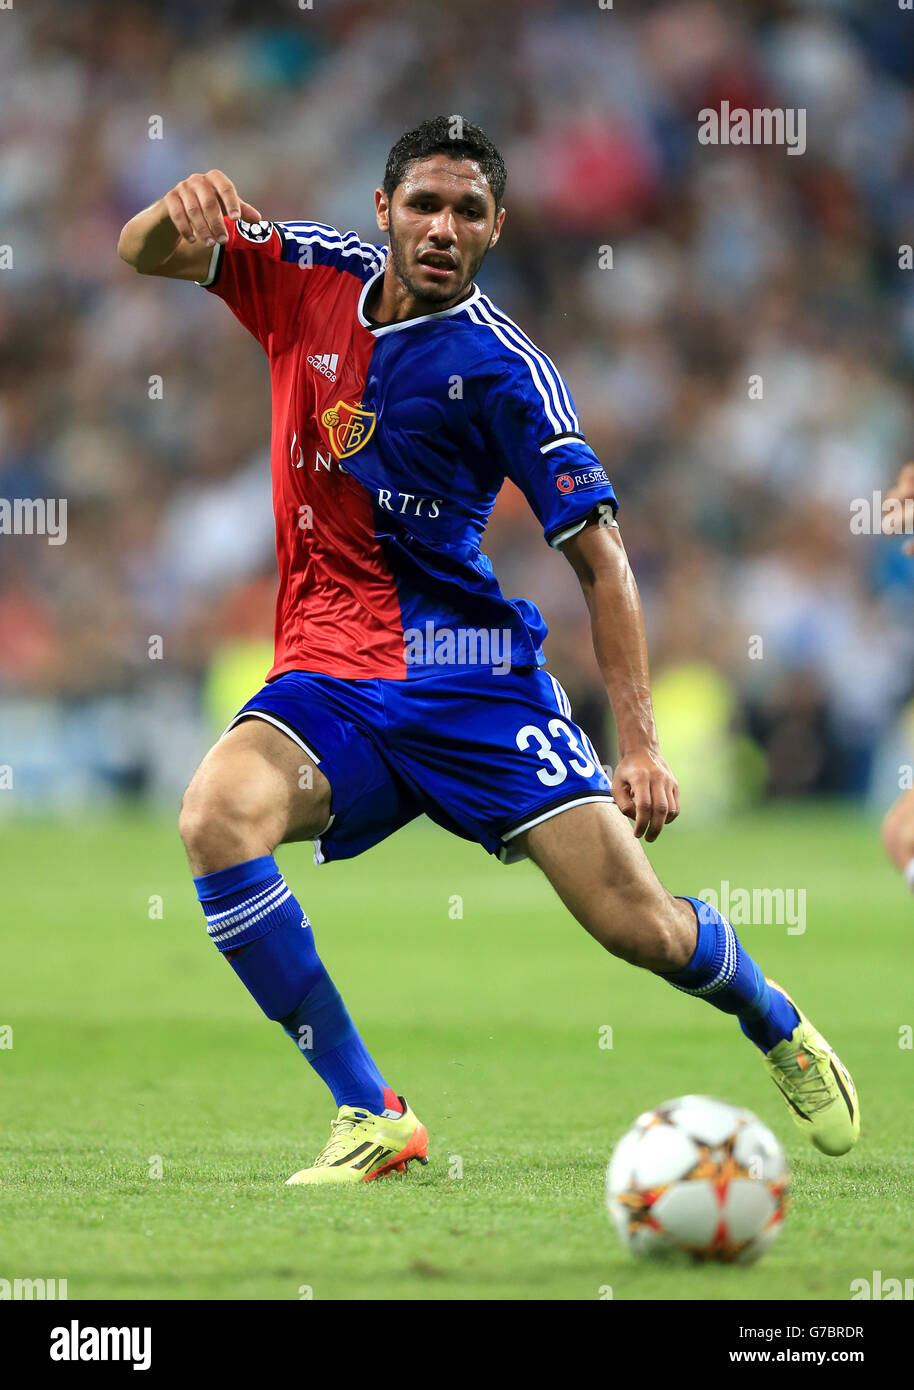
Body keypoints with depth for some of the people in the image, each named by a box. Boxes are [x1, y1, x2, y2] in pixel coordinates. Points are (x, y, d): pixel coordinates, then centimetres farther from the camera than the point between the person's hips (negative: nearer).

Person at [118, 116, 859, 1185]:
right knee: (217, 818, -29)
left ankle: (782, 1031, 28)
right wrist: (181, 206, -20)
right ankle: (371, 1115, -19)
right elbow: (141, 253, 6)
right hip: (327, 670, 3)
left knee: (637, 925, -9)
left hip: (468, 670, -3)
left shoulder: (500, 367, -9)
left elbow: (600, 559, -8)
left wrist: (639, 744, -16)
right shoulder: (312, 277, 3)